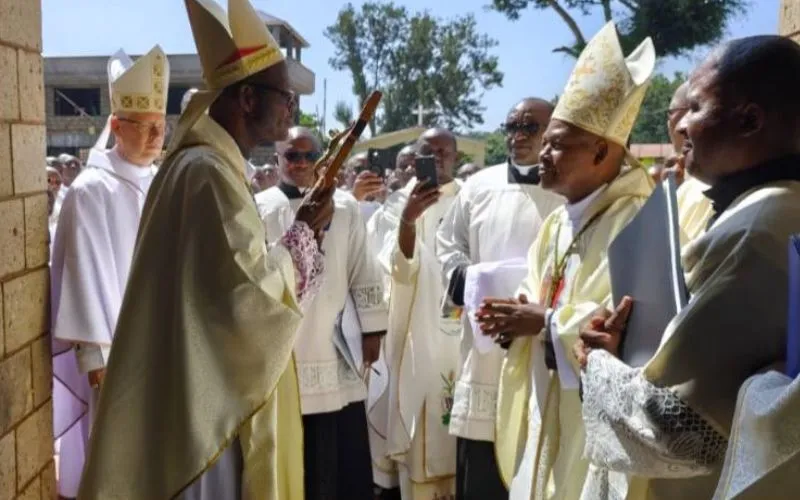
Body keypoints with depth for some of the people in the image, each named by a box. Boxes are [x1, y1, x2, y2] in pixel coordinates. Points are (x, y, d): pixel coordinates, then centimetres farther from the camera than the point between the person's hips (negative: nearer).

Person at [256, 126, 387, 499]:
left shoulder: (345, 207, 4)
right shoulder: (258, 208, 1)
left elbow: (365, 273, 7)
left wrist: (372, 331, 6)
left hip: (335, 348, 1)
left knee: (341, 457, 6)